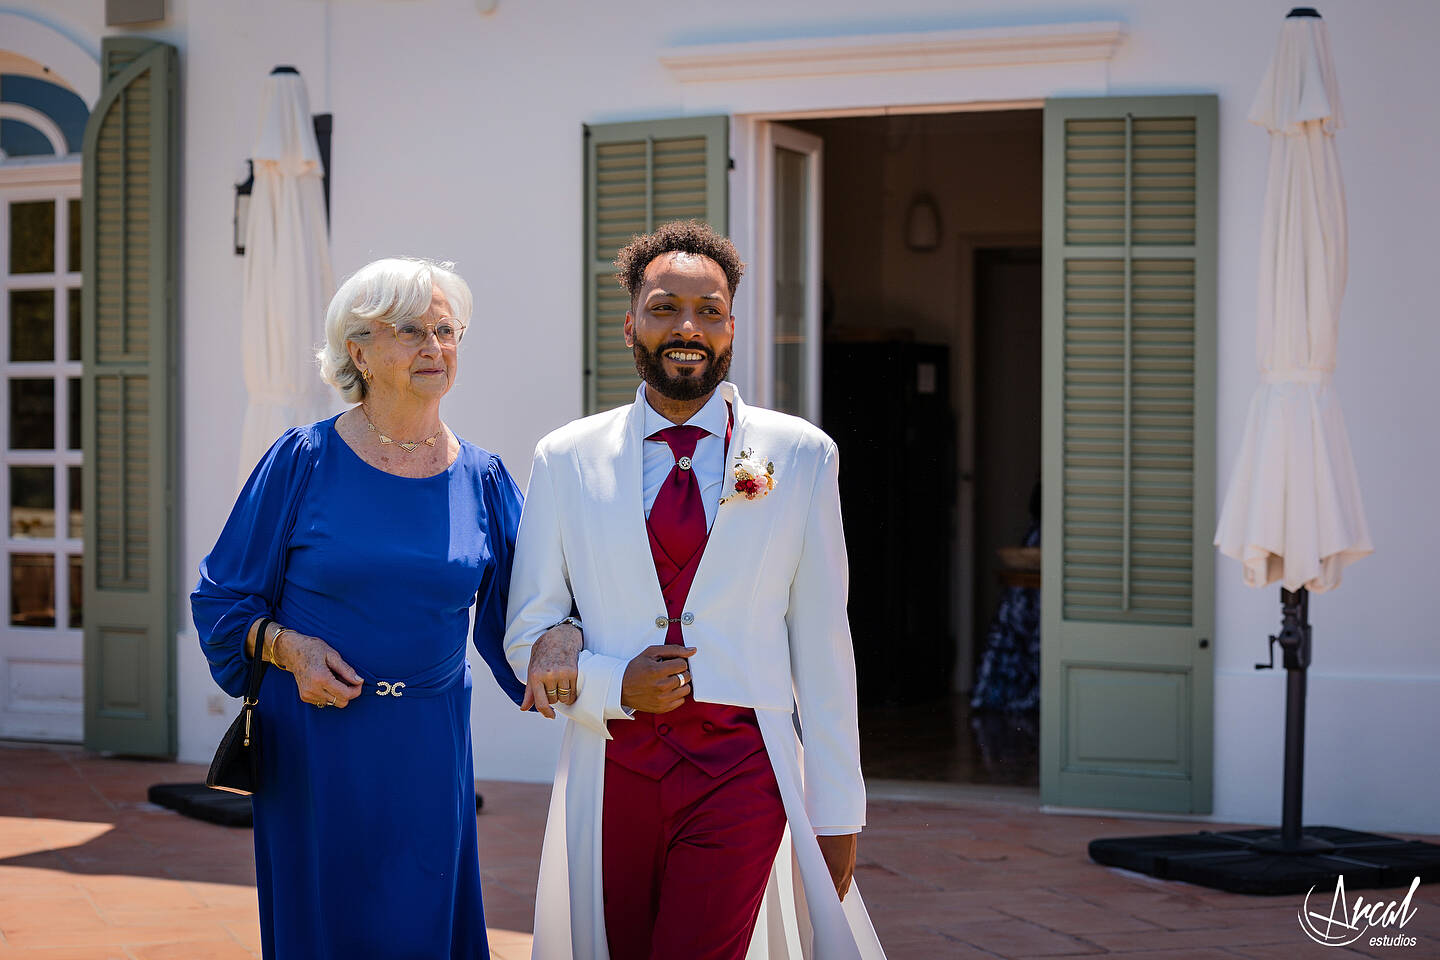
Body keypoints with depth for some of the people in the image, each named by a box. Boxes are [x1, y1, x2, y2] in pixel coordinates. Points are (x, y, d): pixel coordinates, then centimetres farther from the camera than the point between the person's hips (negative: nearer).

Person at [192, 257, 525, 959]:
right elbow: (224, 597, 1)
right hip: (315, 736, -2)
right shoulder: (304, 461, -4)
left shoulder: (482, 479, 4)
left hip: (429, 747, 2)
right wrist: (287, 646, -16)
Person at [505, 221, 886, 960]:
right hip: (611, 771, 2)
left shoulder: (802, 457, 3)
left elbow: (821, 644, 3)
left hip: (740, 770, -2)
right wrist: (613, 685, -10)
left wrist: (836, 809, 3)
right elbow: (526, 634, 9)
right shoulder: (566, 460, 5)